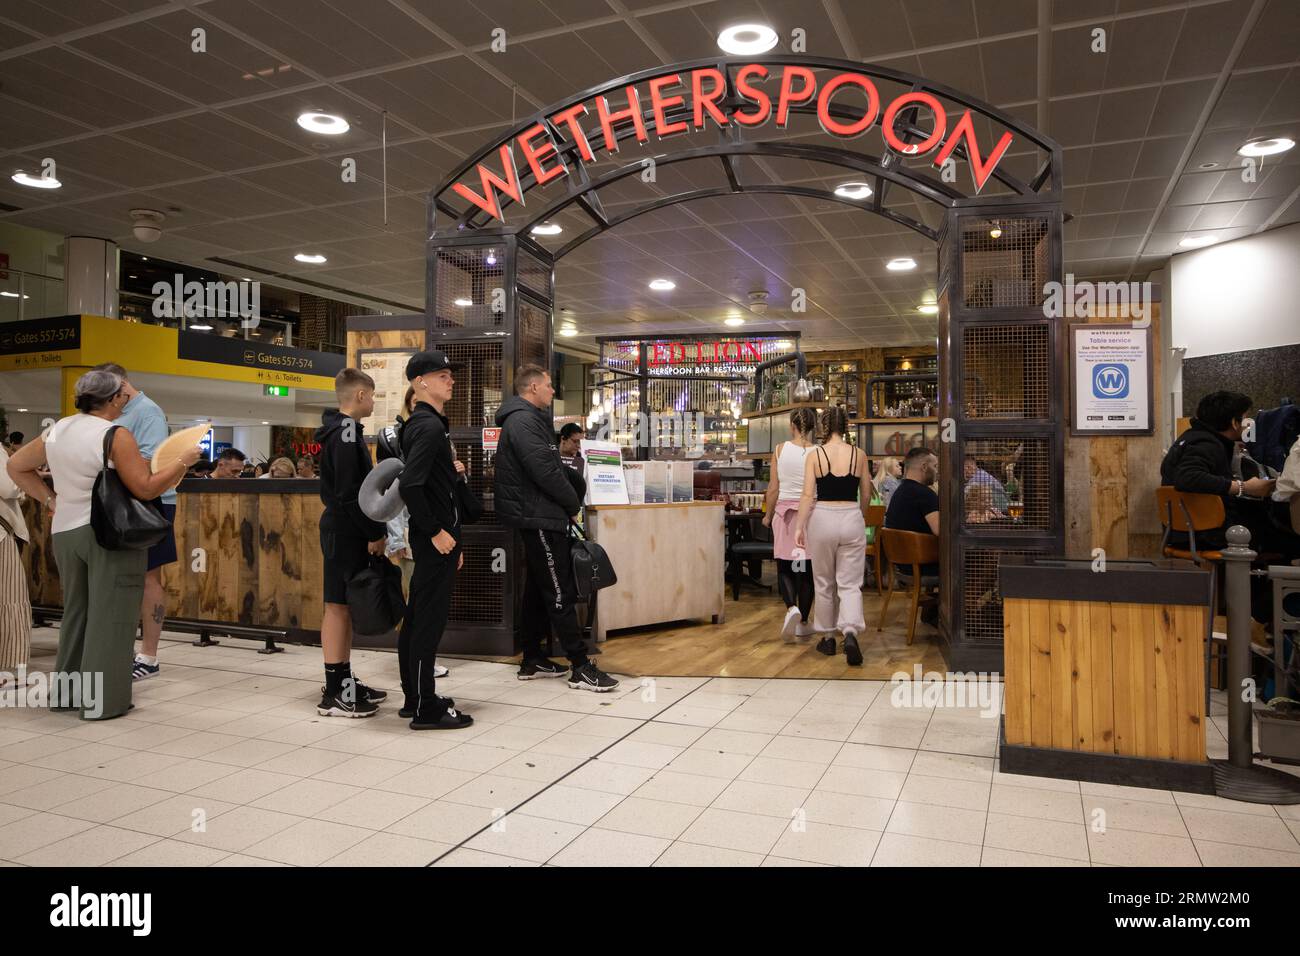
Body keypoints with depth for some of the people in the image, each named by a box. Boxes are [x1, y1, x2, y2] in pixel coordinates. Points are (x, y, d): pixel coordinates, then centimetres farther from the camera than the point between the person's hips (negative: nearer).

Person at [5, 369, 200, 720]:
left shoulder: (57, 430, 9)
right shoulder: (115, 435, -13)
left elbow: (16, 466, 19)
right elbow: (145, 489, -15)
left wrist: (50, 500, 16)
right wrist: (184, 460, -8)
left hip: (64, 532, 7)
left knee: (76, 612, 18)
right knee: (109, 617, -1)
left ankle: (66, 691, 27)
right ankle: (103, 700, 3)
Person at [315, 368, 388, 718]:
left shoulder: (340, 430, 16)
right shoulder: (346, 432, -15)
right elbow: (350, 492, -21)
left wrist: (372, 530, 15)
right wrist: (374, 533, -15)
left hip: (342, 529, 10)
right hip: (346, 532, -10)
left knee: (346, 606, 13)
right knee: (339, 606, -5)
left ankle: (343, 681, 22)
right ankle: (334, 694, 0)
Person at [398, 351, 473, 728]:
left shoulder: (427, 424, 15)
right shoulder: (429, 427, -16)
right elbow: (409, 485, -25)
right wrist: (436, 532, -20)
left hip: (434, 538, 10)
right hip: (433, 540, -10)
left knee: (417, 619, 15)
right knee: (430, 620, -4)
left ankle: (415, 698, 27)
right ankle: (427, 710, 5)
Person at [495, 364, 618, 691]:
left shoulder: (531, 419, 19)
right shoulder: (523, 421, -14)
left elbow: (557, 466, 20)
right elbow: (545, 472, -21)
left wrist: (580, 485, 6)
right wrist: (573, 502, -8)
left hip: (537, 518, 11)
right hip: (540, 518, -11)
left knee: (538, 590, 15)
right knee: (560, 593, -8)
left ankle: (531, 659, 23)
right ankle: (581, 668, -5)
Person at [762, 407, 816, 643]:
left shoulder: (780, 449, -3)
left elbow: (773, 488, -1)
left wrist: (768, 515, 12)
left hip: (784, 512, 0)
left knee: (784, 568, 8)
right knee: (806, 570, 10)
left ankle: (792, 608, -18)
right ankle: (803, 622, 17)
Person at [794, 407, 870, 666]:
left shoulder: (814, 455, -5)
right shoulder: (859, 455, 1)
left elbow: (807, 495, -10)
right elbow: (866, 495, 9)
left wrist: (799, 527, -5)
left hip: (822, 518, -1)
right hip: (852, 519, 1)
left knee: (824, 583, 14)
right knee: (850, 584, 4)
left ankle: (828, 638, 23)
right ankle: (850, 633, -18)